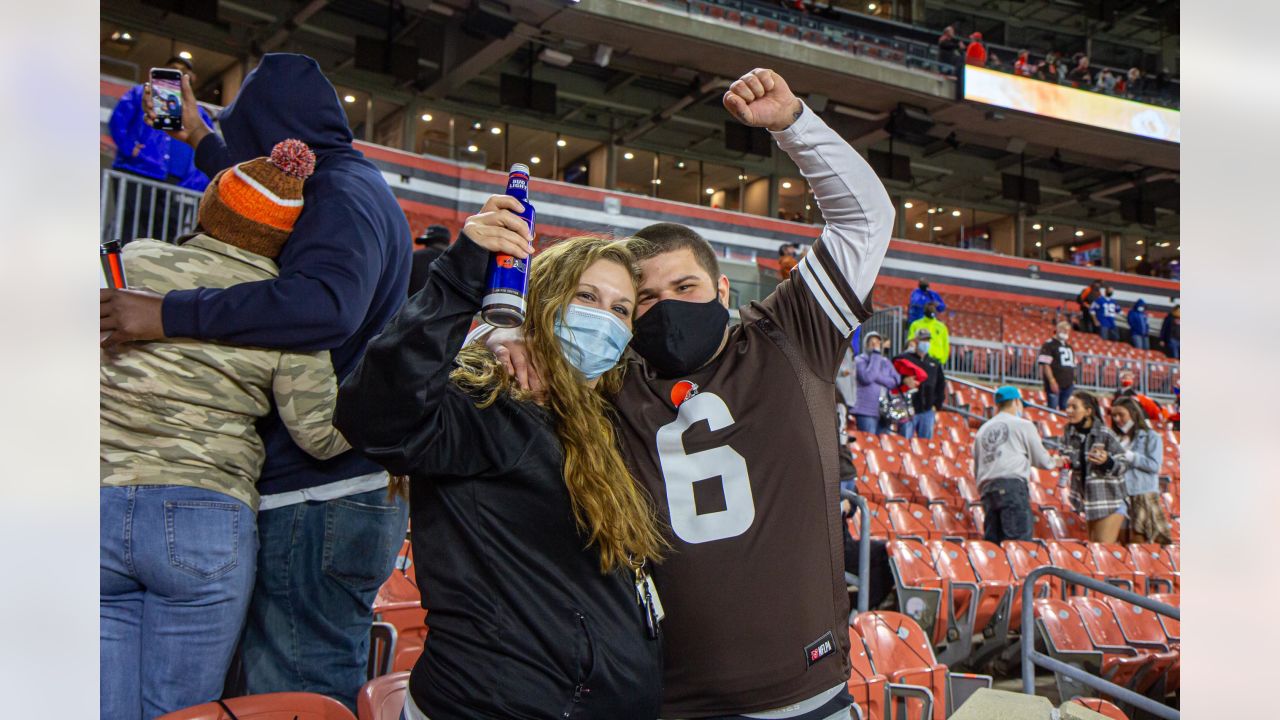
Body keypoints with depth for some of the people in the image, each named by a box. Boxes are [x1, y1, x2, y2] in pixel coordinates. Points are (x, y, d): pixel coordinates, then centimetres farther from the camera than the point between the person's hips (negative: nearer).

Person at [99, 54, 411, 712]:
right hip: (358, 483, 11)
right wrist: (201, 141, 52)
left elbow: (326, 302, -33)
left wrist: (168, 315, -31)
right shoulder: (357, 187, 19)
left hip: (319, 494, -11)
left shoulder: (342, 194, -12)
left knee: (293, 695, -7)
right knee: (328, 688, 17)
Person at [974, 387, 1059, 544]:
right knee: (1020, 542, -12)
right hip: (1013, 485, -6)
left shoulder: (982, 430, 23)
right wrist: (1054, 462, 35)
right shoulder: (1023, 425, 8)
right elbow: (1040, 459, 15)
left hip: (987, 490, 6)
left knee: (992, 542, 3)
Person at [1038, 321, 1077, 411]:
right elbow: (1045, 364, -12)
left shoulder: (1069, 347, 21)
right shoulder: (1049, 344, -4)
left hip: (1068, 384, 7)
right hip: (1055, 384, -7)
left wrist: (1073, 380, 15)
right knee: (1052, 410, -10)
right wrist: (1052, 380, -20)